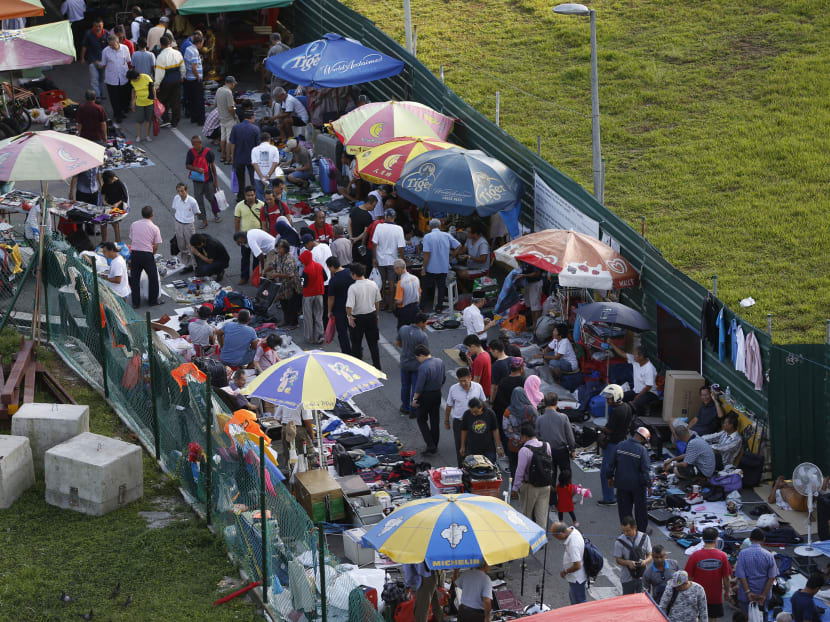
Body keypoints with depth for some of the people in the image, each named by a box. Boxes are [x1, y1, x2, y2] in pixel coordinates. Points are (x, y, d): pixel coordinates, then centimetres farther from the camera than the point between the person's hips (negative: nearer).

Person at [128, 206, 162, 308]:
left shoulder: (133, 225, 4)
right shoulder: (155, 228, -4)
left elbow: (131, 239, 9)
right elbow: (155, 246, -4)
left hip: (134, 253, 3)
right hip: (147, 254, -3)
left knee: (134, 279, 12)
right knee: (153, 278, 15)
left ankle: (135, 302, 15)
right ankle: (153, 300, 23)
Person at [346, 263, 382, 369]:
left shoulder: (353, 287, -21)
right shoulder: (373, 284, -5)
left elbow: (349, 306, -26)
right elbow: (377, 301, 7)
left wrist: (349, 317, -10)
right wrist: (377, 314, 20)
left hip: (358, 318, -5)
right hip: (371, 315, 5)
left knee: (356, 344, 11)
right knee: (373, 342, 15)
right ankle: (377, 365, 19)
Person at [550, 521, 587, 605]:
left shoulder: (573, 544, -36)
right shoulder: (573, 531, -6)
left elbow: (577, 566, -32)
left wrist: (565, 572, -17)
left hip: (577, 578, -10)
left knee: (579, 602, 8)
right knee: (572, 596, 29)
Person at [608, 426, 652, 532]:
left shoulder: (620, 446, -5)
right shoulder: (642, 450, -19)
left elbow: (612, 463, 3)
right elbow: (645, 470, -17)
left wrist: (610, 477, 15)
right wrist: (648, 484, -8)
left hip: (622, 483, 4)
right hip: (637, 484, -4)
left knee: (624, 508, 15)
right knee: (640, 508, 13)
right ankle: (642, 530, 22)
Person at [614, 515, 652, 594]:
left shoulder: (644, 538, -4)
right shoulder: (619, 541, -10)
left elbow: (650, 556, 2)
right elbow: (618, 560, -5)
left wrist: (645, 561, -22)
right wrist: (628, 563, -25)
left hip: (643, 577, 1)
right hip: (627, 578, -1)